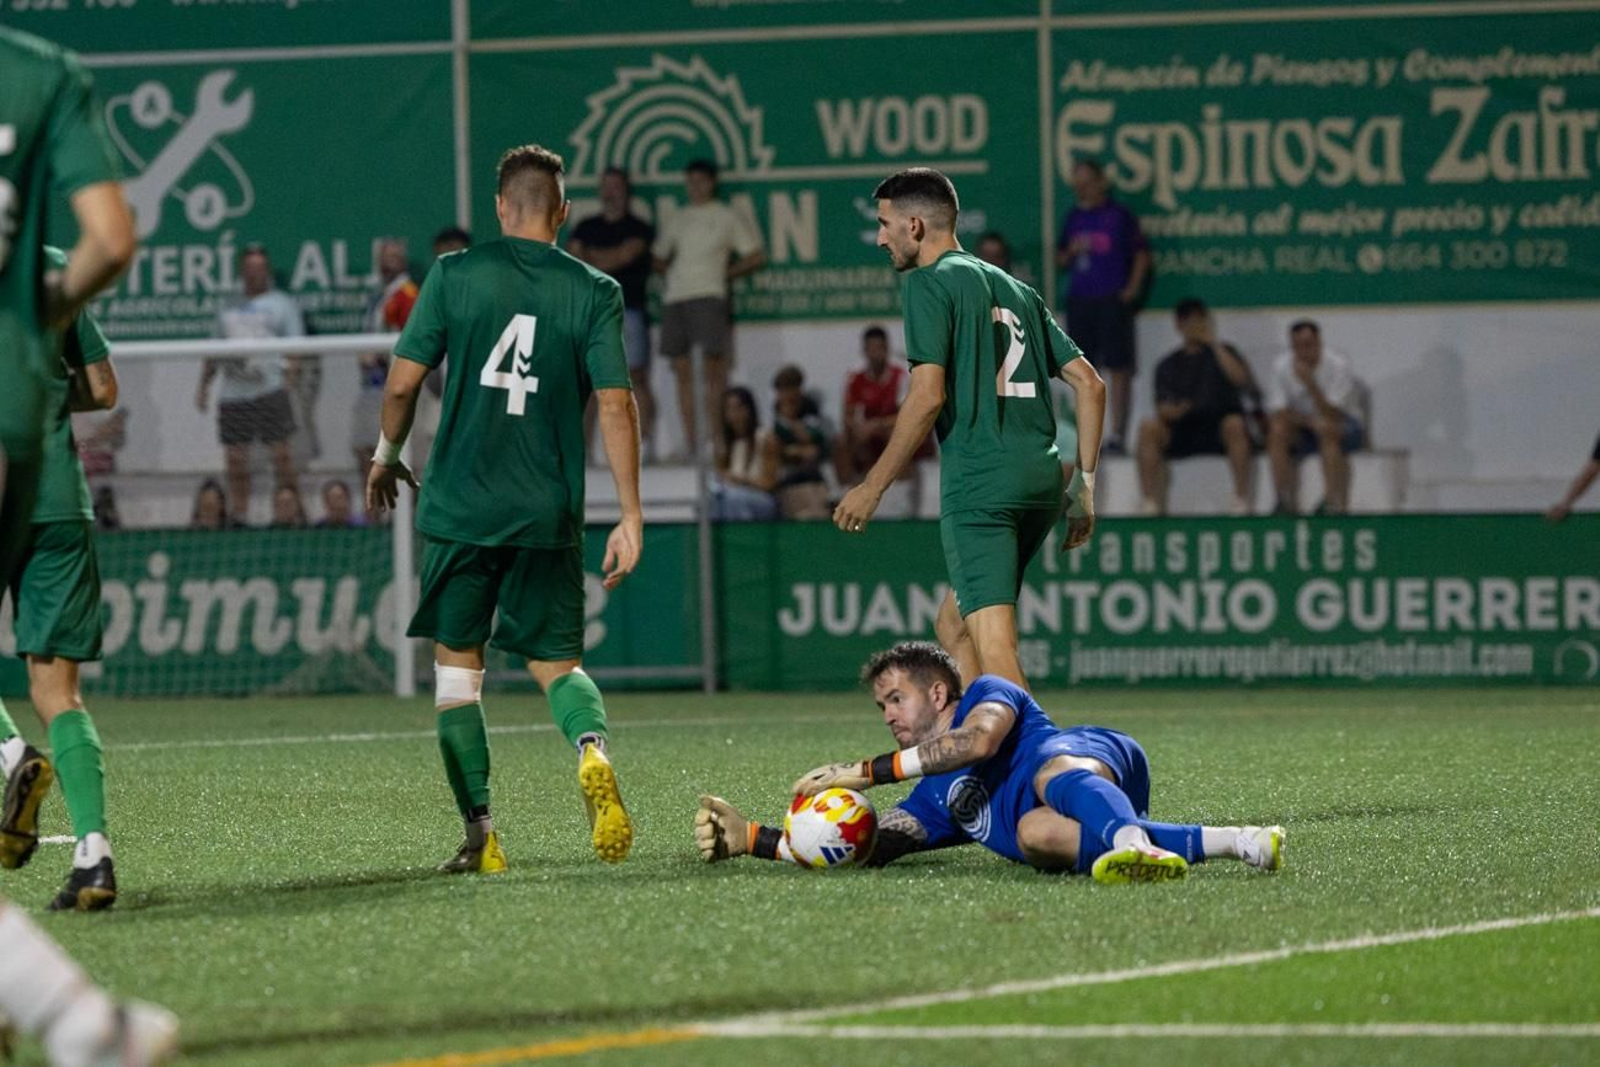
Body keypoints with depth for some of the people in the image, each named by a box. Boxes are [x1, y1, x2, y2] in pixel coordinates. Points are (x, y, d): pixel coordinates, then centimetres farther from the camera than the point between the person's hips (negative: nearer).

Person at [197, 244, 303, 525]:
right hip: (232, 393, 5)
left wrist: (288, 380, -13)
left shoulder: (282, 304, 6)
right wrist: (204, 384, 17)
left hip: (270, 390, -5)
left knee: (280, 454, -9)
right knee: (235, 459, 2)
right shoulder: (229, 308, 20)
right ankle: (240, 516, 9)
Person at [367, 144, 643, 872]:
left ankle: (480, 833, 3)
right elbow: (616, 405, -6)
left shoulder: (455, 275, -2)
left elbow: (404, 380, -1)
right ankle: (592, 749, -23)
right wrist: (631, 515, -3)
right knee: (556, 662, 11)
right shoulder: (592, 292, -1)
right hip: (549, 514, 1)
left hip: (461, 507, -1)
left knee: (457, 663, 10)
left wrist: (386, 457, 17)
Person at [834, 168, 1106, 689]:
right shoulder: (1015, 289, 21)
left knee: (994, 647, -12)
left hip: (978, 484, -8)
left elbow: (928, 397, -11)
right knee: (953, 625, 19)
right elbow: (1090, 384, 18)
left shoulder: (929, 283, -1)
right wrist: (1084, 485, 19)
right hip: (1041, 482, 8)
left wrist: (872, 487, -5)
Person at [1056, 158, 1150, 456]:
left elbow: (1141, 253, 1)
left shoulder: (1120, 215, 0)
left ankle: (1117, 434, -6)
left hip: (1113, 298, -5)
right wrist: (1070, 253, -1)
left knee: (1119, 368, -6)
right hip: (1079, 300, 5)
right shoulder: (1073, 218, 14)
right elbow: (1060, 260, 21)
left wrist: (1133, 288, -9)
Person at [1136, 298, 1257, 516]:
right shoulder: (1168, 365, 12)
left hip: (1220, 430, -2)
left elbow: (1241, 379, -14)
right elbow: (1163, 407, 0)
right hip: (1182, 434, 2)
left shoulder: (1223, 352, 8)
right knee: (1149, 428, -25)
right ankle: (1152, 503, -25)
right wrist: (1169, 411, -26)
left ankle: (1242, 500, -33)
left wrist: (1214, 344, -9)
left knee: (1234, 424, -36)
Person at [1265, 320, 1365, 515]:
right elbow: (1277, 413, -13)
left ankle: (1337, 502, -35)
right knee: (1278, 430, -28)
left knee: (1328, 430, -37)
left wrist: (1310, 383, -37)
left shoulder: (1338, 365, -18)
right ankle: (1287, 501, -25)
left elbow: (1332, 416, -25)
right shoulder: (1281, 366, -8)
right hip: (1303, 427, 3)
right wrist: (1311, 421, -29)